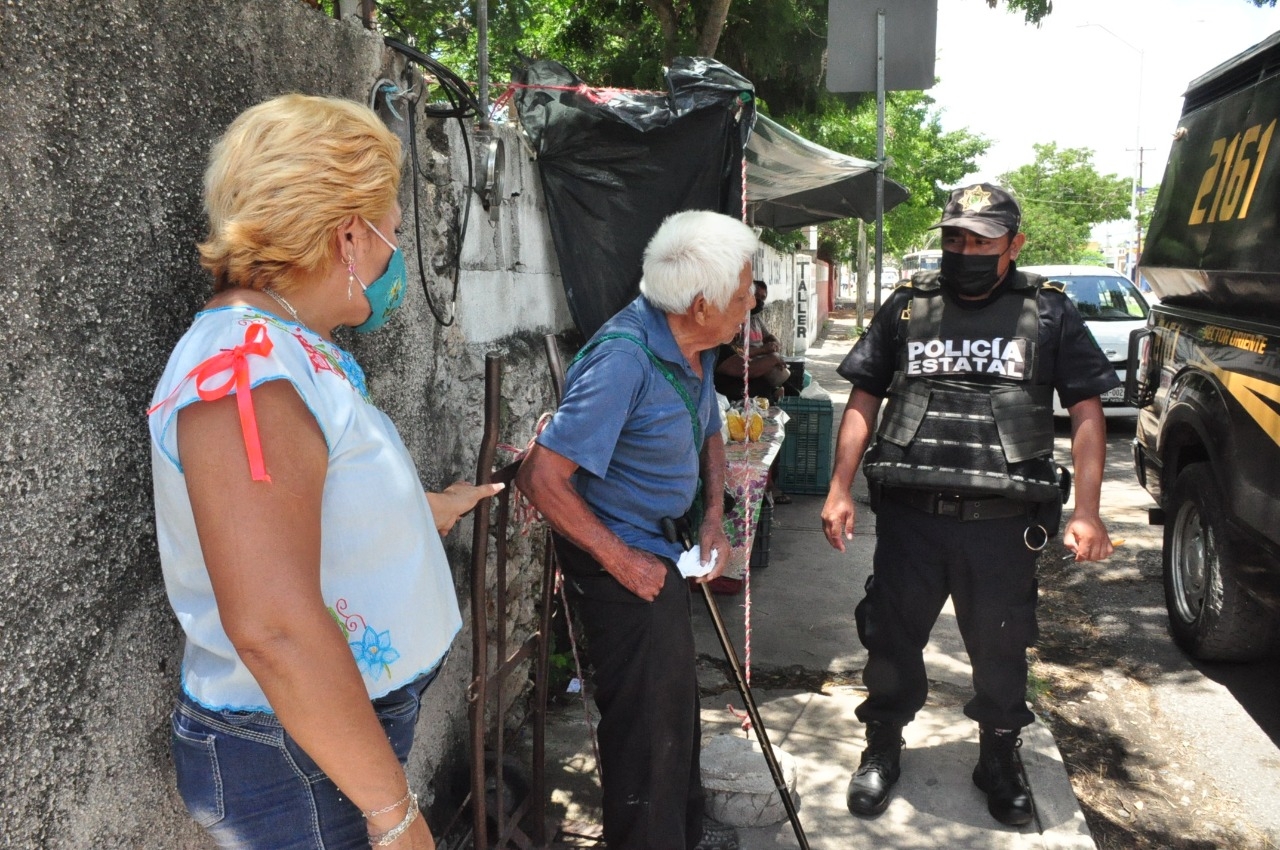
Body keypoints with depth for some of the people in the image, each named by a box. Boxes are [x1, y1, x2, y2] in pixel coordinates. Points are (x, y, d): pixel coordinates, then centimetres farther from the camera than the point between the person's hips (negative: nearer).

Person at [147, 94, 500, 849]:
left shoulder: (294, 354, 6)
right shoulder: (243, 369, -26)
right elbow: (271, 628, -31)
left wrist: (434, 508, 39)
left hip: (349, 722, 9)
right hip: (298, 763, -9)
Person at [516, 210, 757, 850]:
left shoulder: (696, 347, -2)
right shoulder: (623, 358, -30)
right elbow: (542, 478, -32)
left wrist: (713, 520, 2)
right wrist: (622, 561, -23)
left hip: (661, 544, 10)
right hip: (620, 554, -10)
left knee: (675, 696, 24)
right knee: (649, 716, 2)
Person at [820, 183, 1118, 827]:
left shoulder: (1048, 312, 4)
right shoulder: (907, 307, 8)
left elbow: (1087, 413, 3)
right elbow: (864, 400, 8)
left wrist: (1086, 510, -5)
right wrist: (840, 490, 1)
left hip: (1002, 524, -1)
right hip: (909, 514, 1)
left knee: (1000, 647, 12)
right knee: (892, 635, 11)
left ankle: (999, 760, 35)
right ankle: (882, 749, 33)